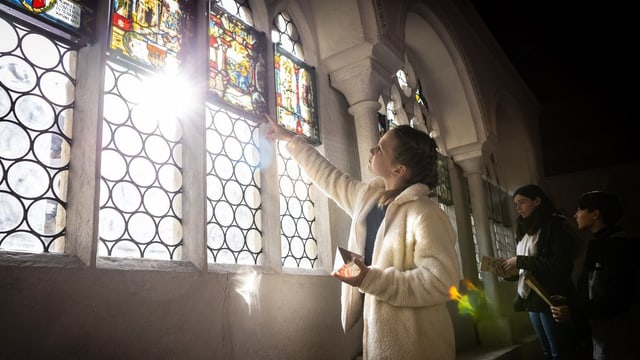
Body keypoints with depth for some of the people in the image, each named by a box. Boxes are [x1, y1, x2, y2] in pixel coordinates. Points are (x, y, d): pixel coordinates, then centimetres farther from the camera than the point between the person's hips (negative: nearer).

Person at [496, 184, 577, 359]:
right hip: (531, 298, 8)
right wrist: (509, 274, -2)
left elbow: (561, 264, -20)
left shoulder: (556, 225, -8)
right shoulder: (527, 231, 15)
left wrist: (520, 261, -17)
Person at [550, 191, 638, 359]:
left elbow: (619, 298, -22)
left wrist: (574, 313, -24)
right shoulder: (601, 243, 13)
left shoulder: (618, 244, -16)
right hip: (598, 333, 9)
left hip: (614, 339, -9)